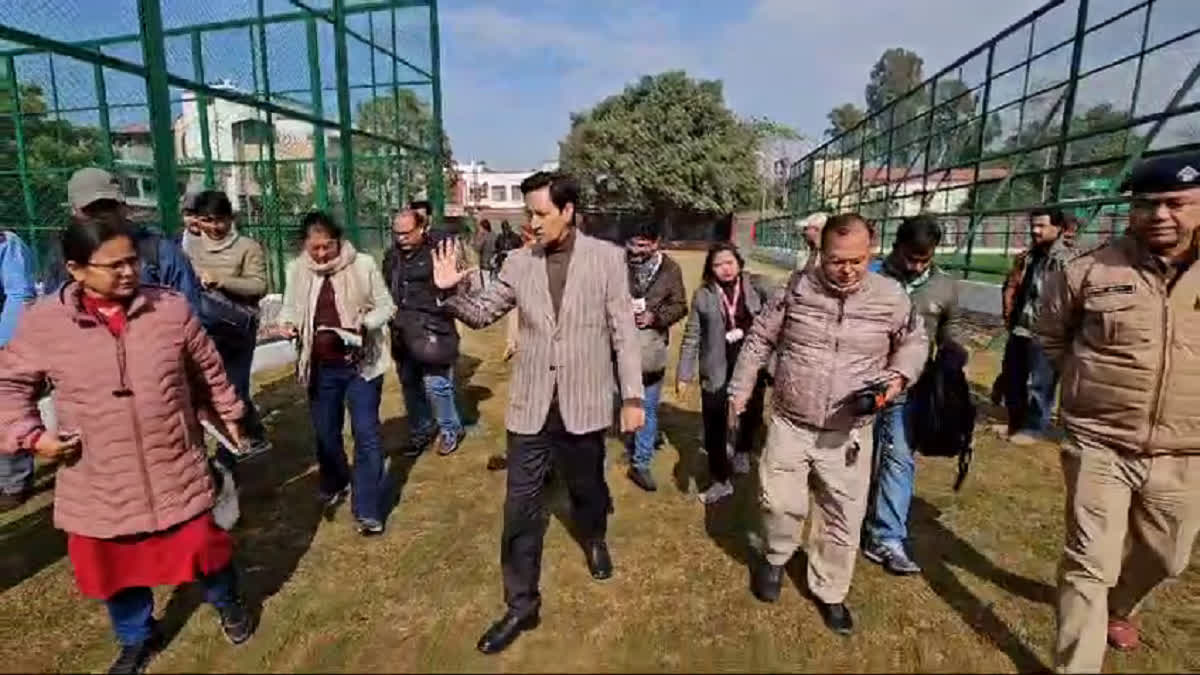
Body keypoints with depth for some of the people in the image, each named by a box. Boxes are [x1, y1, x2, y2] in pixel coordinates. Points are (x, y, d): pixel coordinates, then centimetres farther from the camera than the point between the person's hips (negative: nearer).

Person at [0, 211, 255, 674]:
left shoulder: (171, 309, -8)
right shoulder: (43, 323, -7)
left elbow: (209, 373, 3)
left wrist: (229, 418, 9)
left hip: (175, 469, -1)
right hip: (98, 482, 2)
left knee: (202, 544, 13)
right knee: (114, 564, 19)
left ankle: (227, 603, 45)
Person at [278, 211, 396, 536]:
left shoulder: (363, 265, -10)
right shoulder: (297, 270, 0)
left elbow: (386, 306, -4)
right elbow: (289, 307, 12)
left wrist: (364, 325, -22)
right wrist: (287, 322, -10)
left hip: (360, 364, -4)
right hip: (321, 367, 4)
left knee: (366, 434, -2)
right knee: (325, 431, 19)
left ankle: (368, 510, 8)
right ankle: (334, 484, 46)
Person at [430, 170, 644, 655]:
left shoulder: (606, 257, -6)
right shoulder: (519, 262, 0)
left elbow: (624, 332, -5)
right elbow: (482, 314, 8)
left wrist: (632, 396, -6)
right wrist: (452, 292, -11)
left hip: (583, 401, -1)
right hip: (531, 403, 2)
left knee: (588, 487, 20)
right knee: (521, 505, 4)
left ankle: (594, 539, 53)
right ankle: (521, 603, 21)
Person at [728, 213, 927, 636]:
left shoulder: (892, 297, -6)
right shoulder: (797, 288, -7)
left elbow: (915, 342, 12)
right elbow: (760, 339, 4)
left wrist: (899, 376, -8)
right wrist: (740, 389, 4)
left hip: (848, 433, 1)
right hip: (790, 424, 0)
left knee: (844, 519, 10)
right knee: (780, 503, 0)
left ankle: (829, 591, 35)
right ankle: (775, 558, 34)